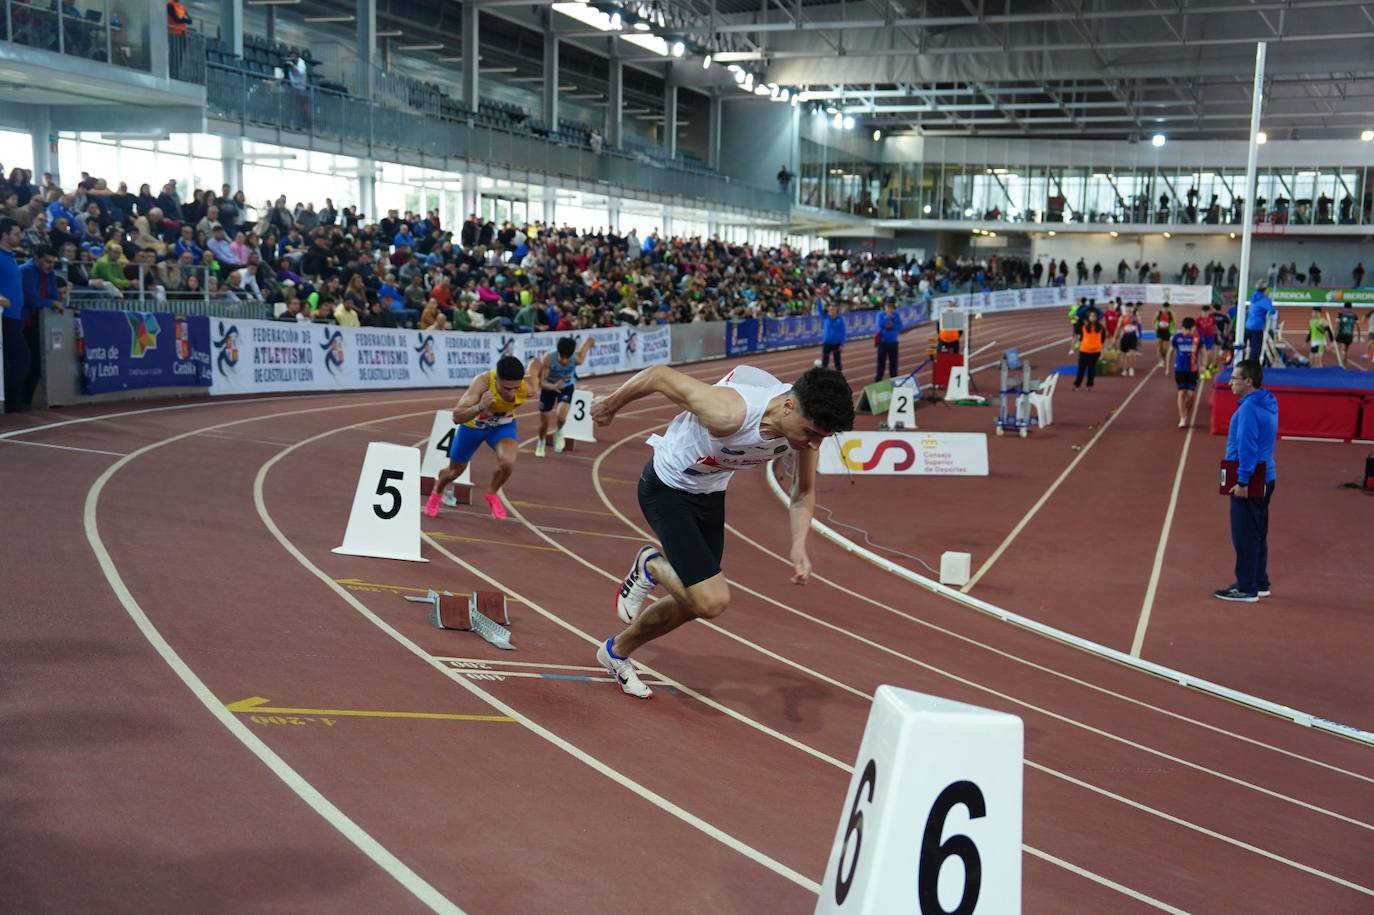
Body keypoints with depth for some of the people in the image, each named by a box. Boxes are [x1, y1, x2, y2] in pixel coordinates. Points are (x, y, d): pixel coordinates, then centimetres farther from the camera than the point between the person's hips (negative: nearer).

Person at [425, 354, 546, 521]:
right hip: (473, 425, -1)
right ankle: (437, 493, 55)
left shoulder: (529, 389, -35)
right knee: (455, 470, 18)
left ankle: (492, 494, 7)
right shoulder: (482, 382, -43)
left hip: (503, 425, 1)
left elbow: (537, 364, -12)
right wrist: (480, 407, -62)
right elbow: (456, 417, -46)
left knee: (508, 462, -28)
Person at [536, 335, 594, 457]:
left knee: (561, 417, -24)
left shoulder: (577, 360, -33)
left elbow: (589, 341, -14)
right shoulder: (548, 359, -38)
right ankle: (541, 444, 44)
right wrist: (552, 387, -56)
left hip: (567, 387, 0)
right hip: (549, 387, 0)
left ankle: (558, 432, 14)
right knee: (544, 422, 11)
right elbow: (541, 382, -35)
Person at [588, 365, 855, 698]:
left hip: (711, 493, 7)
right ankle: (651, 566, 12)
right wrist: (611, 404, -9)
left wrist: (798, 546, -17)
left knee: (693, 603, 16)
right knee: (713, 601, -18)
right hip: (667, 487, -7)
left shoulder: (807, 421, -19)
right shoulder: (730, 413, -39)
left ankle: (616, 652, 40)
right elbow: (658, 375, -26)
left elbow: (804, 490, -1)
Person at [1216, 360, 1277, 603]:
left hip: (1249, 482, -10)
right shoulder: (1267, 405, 12)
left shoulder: (1248, 409, -19)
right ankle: (1260, 583, 25)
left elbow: (1247, 448, -22)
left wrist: (1242, 481, -20)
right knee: (1258, 534, 17)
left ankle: (1246, 589, 1)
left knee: (1244, 536, -3)